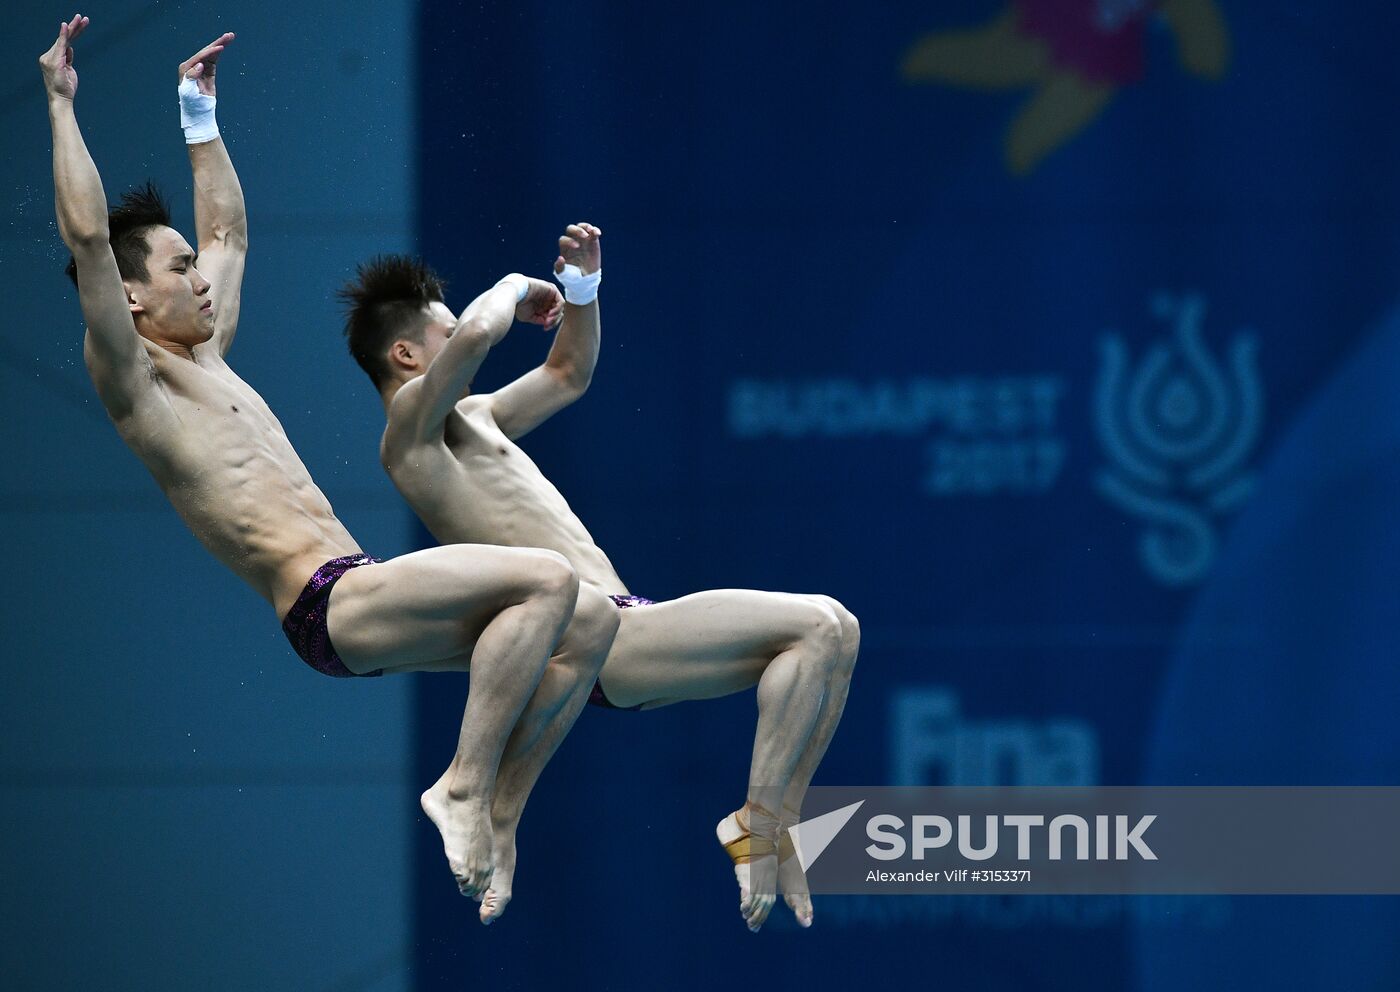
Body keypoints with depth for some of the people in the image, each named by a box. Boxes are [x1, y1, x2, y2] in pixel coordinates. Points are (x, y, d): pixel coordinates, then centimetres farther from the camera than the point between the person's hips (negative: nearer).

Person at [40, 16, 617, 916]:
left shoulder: (208, 361, 24)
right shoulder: (136, 382, -3)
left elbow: (229, 230, 39)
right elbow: (88, 238, -14)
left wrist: (200, 115, 41)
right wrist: (62, 106, -9)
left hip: (363, 597, 10)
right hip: (325, 606, -10)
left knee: (588, 625, 3)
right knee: (547, 579, -26)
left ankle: (485, 810, 3)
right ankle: (463, 789, -20)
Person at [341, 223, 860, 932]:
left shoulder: (470, 418, 26)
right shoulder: (413, 416, -3)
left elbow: (568, 375, 39)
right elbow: (478, 333, -22)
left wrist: (583, 288, 22)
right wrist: (513, 288, 0)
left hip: (622, 629, 10)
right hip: (597, 640, -10)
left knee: (831, 634, 8)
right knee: (818, 627, -19)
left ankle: (777, 824, 1)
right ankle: (757, 821, -18)